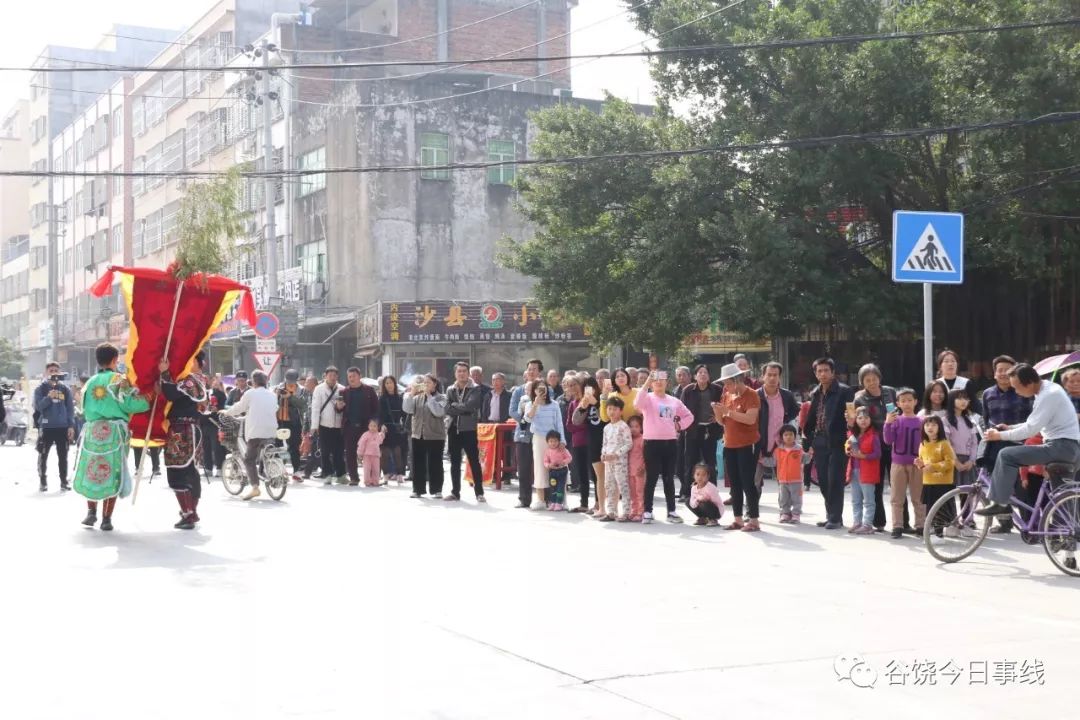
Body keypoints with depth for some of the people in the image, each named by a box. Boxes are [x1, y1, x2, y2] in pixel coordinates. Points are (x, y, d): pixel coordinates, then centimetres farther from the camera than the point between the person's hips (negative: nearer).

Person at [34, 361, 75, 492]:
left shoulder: (65, 389, 7)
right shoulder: (41, 389, 2)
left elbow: (70, 409, 6)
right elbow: (38, 406, -8)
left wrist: (71, 426, -1)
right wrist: (48, 397, -24)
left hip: (63, 427, 2)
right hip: (46, 427, -1)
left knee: (63, 456, 5)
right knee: (43, 456, 0)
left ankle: (64, 481, 11)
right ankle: (43, 482, 8)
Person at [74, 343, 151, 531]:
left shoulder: (90, 382, 12)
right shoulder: (119, 380, -2)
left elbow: (85, 408, 14)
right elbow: (131, 404, -11)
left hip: (92, 431, 4)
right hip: (114, 431, -3)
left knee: (90, 472, 16)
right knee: (112, 475, 3)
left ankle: (91, 511, 13)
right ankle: (107, 518, 4)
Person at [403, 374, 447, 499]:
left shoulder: (441, 398, -1)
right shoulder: (417, 398, 12)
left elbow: (439, 412, -18)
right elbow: (407, 410, -1)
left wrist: (429, 396, -17)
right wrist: (411, 394, -10)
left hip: (435, 436, -4)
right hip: (418, 435, 4)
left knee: (435, 463, -1)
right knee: (418, 463, 5)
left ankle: (436, 490, 5)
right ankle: (418, 489, 11)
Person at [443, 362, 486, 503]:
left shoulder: (475, 389, -2)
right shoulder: (450, 390, 10)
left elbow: (470, 405, -18)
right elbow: (447, 409, -3)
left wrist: (455, 405, -8)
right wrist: (464, 410, -14)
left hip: (469, 430, -4)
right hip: (454, 429, 4)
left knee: (474, 462, -3)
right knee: (455, 463, 9)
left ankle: (479, 493, 1)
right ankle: (455, 492, 16)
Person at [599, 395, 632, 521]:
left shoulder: (624, 426, -9)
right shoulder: (607, 428, 14)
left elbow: (629, 444, -14)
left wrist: (615, 455, -18)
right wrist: (603, 454, 1)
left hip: (620, 461, -8)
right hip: (608, 461, 8)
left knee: (623, 486, -5)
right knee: (610, 487, 10)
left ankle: (626, 512, -2)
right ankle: (611, 512, 16)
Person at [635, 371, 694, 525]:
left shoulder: (674, 401, 12)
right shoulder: (648, 398, -1)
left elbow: (689, 416, 22)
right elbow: (638, 404, -25)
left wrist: (679, 425, 5)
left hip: (670, 443, 4)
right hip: (652, 443, -4)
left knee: (669, 478, 10)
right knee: (651, 478, -2)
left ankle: (671, 511, 15)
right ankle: (648, 512, 3)